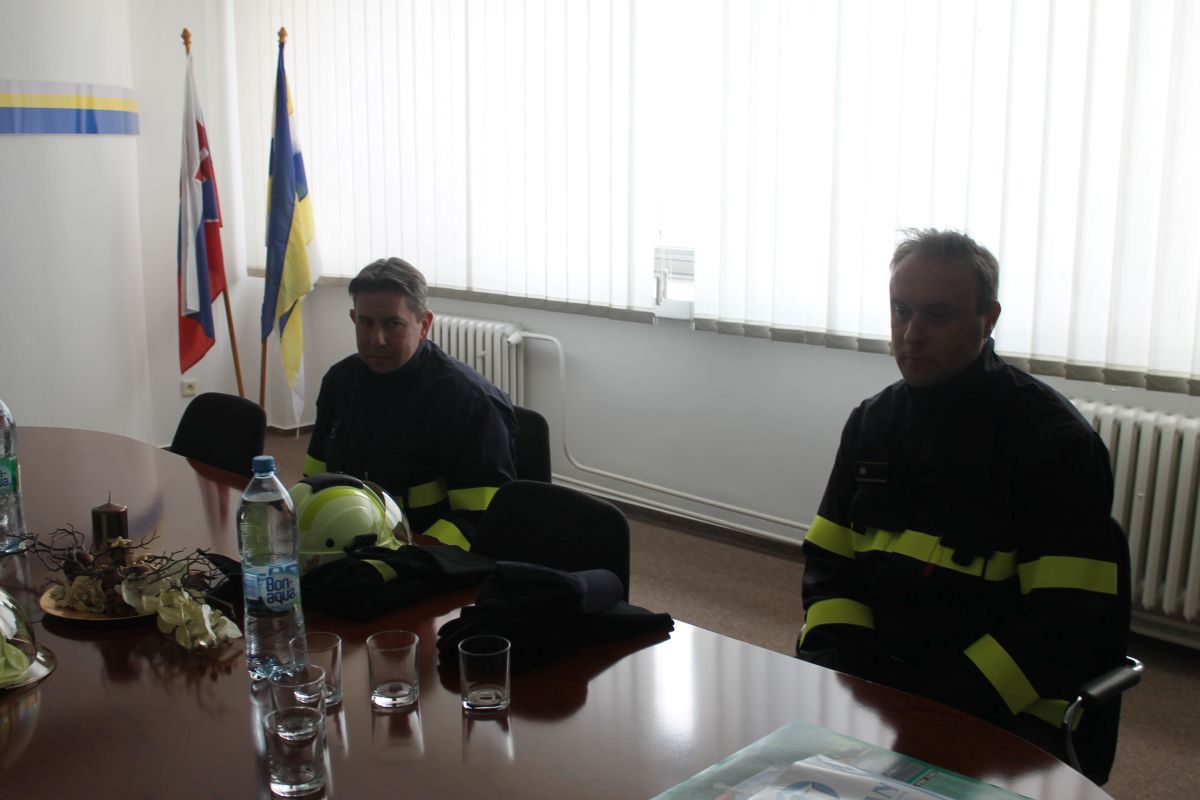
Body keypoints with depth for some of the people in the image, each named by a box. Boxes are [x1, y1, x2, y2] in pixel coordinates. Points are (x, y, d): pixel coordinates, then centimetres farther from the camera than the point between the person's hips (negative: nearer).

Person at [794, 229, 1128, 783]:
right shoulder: (872, 422, 10)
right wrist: (830, 665, -7)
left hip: (1006, 708, -5)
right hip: (874, 681, 5)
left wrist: (939, 709, -20)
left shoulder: (1056, 441, -7)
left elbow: (1064, 621, -12)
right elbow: (828, 564, 12)